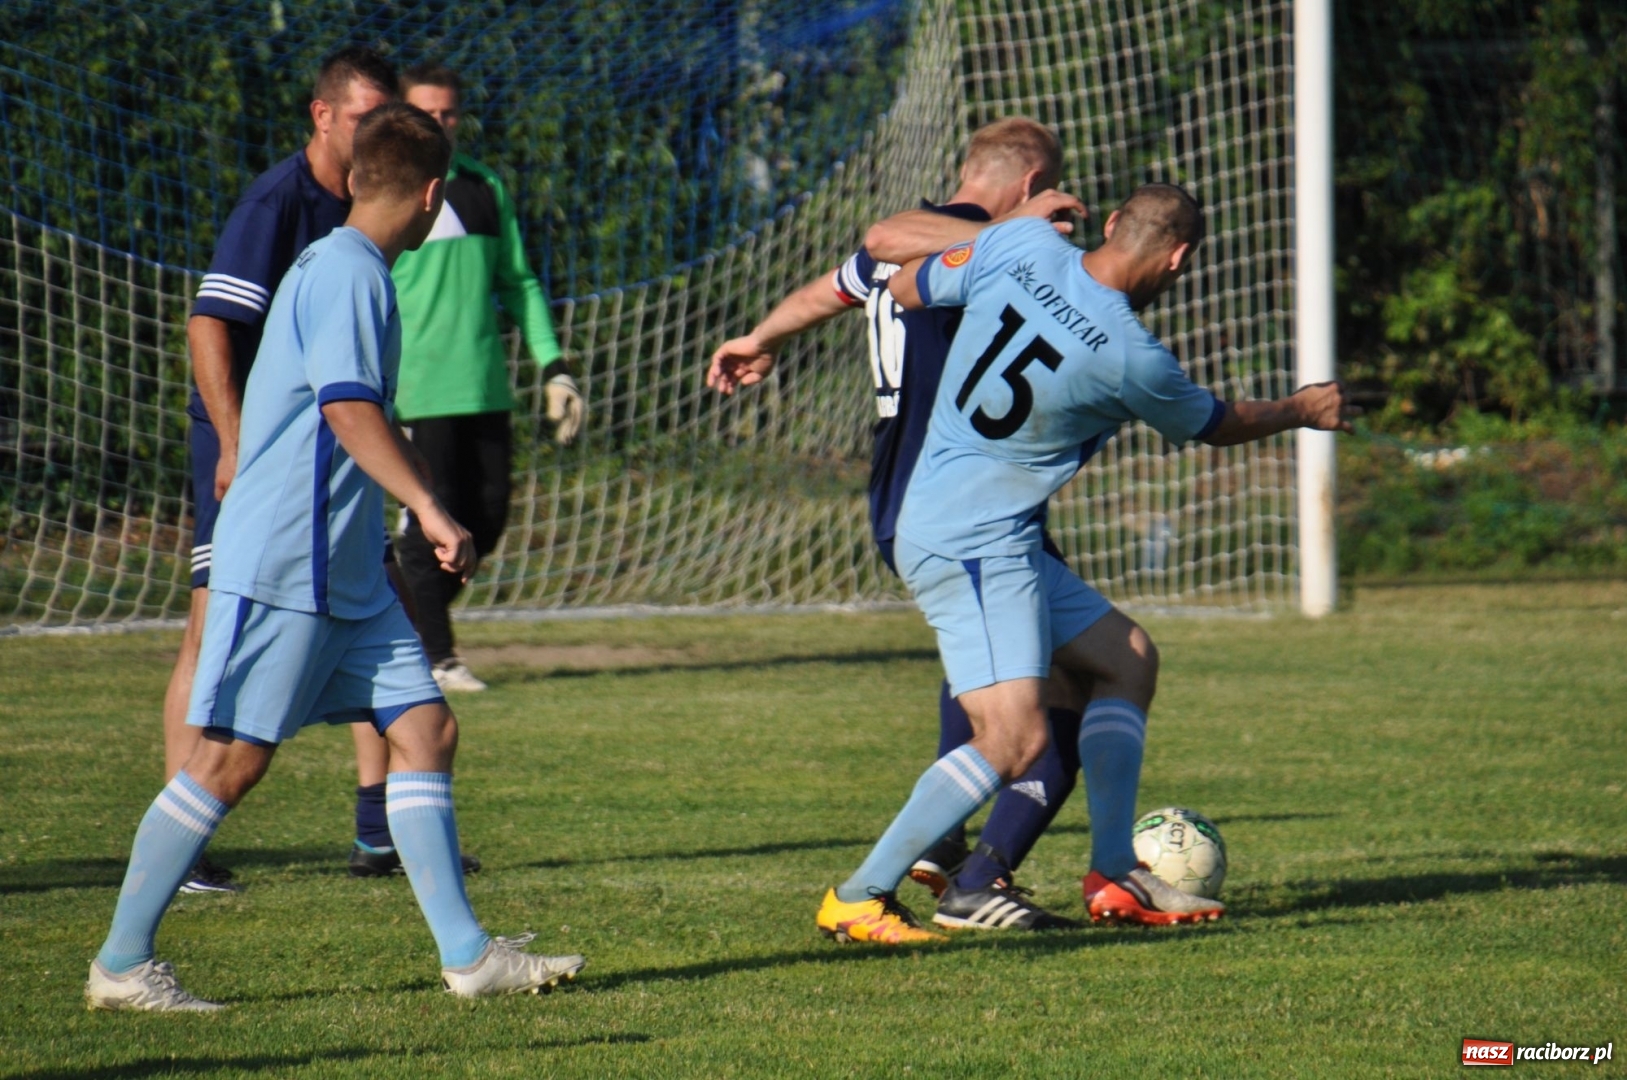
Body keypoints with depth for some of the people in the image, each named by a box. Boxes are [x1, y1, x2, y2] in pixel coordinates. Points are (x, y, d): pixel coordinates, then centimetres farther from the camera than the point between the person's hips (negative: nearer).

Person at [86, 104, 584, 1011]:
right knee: (232, 759, -6)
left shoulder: (345, 269, 17)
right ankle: (121, 964, 2)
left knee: (426, 728, 3)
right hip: (280, 565, -10)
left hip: (346, 571, 10)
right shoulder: (347, 272, -13)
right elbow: (349, 408, -24)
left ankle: (467, 953, 1)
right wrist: (434, 512, -26)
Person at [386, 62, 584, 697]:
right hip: (419, 388, -5)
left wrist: (553, 368, 10)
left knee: (488, 515, 5)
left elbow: (518, 283, 18)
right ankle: (435, 657, 2)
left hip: (485, 384, 5)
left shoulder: (484, 188, 14)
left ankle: (412, 617, 23)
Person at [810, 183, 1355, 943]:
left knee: (1128, 660, 16)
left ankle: (1113, 876, 16)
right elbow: (1217, 424, 4)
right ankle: (857, 900, -12)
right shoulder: (1133, 361, -18)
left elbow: (903, 288, 7)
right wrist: (1302, 412, 24)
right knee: (1015, 738, -18)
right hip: (973, 548, -9)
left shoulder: (1021, 245, -6)